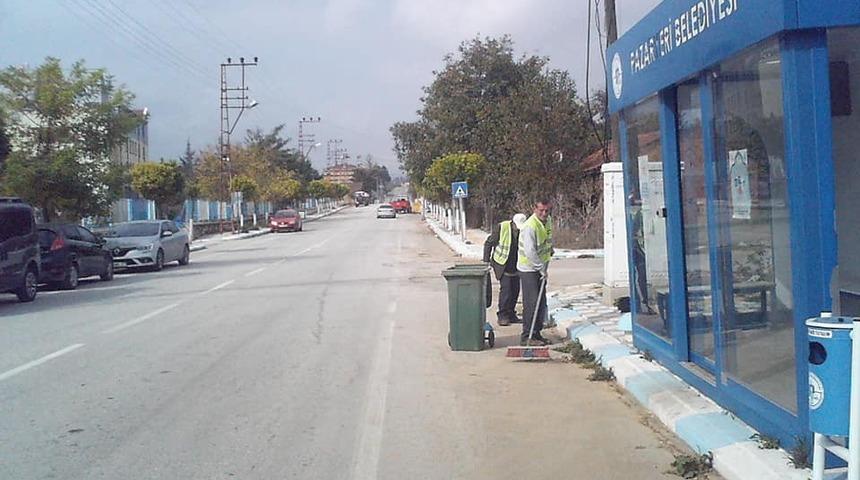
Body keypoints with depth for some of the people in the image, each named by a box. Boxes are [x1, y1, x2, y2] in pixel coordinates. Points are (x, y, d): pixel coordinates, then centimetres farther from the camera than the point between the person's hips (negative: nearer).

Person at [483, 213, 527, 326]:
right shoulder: (501, 227, -16)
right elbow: (488, 243, -7)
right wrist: (486, 261, -9)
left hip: (515, 266, 5)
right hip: (502, 264, -5)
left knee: (515, 290, 6)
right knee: (505, 288, -12)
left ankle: (511, 315, 19)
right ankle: (502, 316, -2)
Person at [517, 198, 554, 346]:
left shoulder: (548, 221, 5)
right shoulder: (530, 226, -24)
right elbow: (530, 252, -26)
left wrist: (550, 249, 21)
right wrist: (542, 269, -20)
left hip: (541, 269, 9)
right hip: (528, 269, -9)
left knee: (541, 303, 11)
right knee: (531, 303, -10)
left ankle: (536, 334, 20)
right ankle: (526, 337, -6)